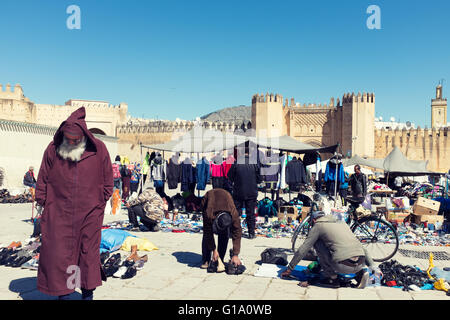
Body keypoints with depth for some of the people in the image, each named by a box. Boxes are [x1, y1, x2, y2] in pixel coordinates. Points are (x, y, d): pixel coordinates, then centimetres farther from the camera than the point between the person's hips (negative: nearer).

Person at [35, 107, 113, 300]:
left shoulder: (98, 150, -4)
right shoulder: (53, 149, -1)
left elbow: (107, 180, 6)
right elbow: (43, 179, 9)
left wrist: (101, 202, 7)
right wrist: (42, 201, 7)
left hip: (89, 213, 0)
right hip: (58, 213, 1)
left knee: (89, 253, 8)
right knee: (58, 253, 3)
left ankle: (88, 293, 25)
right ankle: (63, 293, 20)